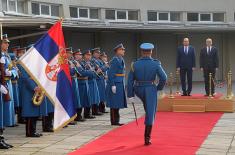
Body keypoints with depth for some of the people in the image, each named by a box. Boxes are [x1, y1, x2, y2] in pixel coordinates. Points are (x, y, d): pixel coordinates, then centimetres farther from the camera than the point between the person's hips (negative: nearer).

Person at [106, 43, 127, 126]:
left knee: (118, 103, 11)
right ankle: (114, 121, 1)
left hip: (120, 84, 10)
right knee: (114, 103, -4)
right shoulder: (115, 60, -14)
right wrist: (113, 85, -23)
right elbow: (111, 73, -18)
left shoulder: (121, 60, 15)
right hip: (115, 84, -10)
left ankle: (116, 120, 16)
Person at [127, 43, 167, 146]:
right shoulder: (156, 63, -9)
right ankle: (147, 138, 6)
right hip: (151, 90, -3)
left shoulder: (135, 64, -5)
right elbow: (163, 78, -13)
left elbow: (130, 80, -5)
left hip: (138, 90, 3)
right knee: (150, 113, 4)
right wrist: (159, 88, 5)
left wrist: (130, 95, 1)